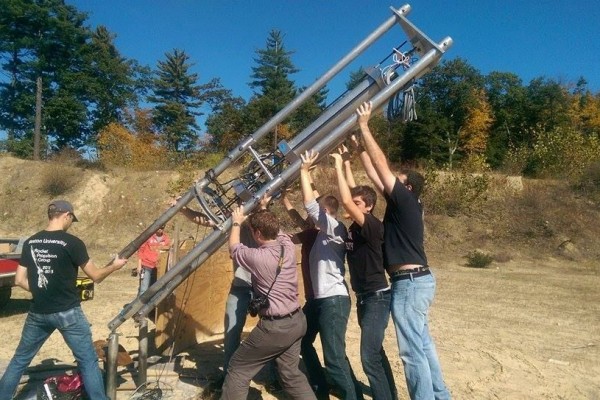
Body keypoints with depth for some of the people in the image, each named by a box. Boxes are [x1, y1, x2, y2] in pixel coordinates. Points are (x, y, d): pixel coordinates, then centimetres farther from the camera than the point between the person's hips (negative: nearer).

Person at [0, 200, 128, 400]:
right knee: (88, 361, 3)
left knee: (20, 359, 24)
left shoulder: (30, 242, 3)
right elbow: (96, 276, -7)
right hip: (67, 312, -5)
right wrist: (115, 265, 9)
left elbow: (20, 280, 6)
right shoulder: (72, 242, -14)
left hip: (38, 313, 6)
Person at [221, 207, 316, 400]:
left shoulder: (257, 257, -21)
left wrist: (236, 223, 17)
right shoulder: (288, 245, -4)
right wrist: (262, 215, 30)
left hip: (275, 327, -7)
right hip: (297, 321, 7)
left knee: (238, 370, 9)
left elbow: (234, 248, 2)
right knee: (291, 374, 22)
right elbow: (276, 231, 20)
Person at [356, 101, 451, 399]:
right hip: (418, 280, 10)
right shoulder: (405, 206, 12)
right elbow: (377, 176, 18)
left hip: (409, 283, -10)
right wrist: (362, 148, 19)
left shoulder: (405, 201, -11)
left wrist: (364, 126, -8)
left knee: (412, 350, -4)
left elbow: (382, 166, -13)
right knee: (423, 344, 18)